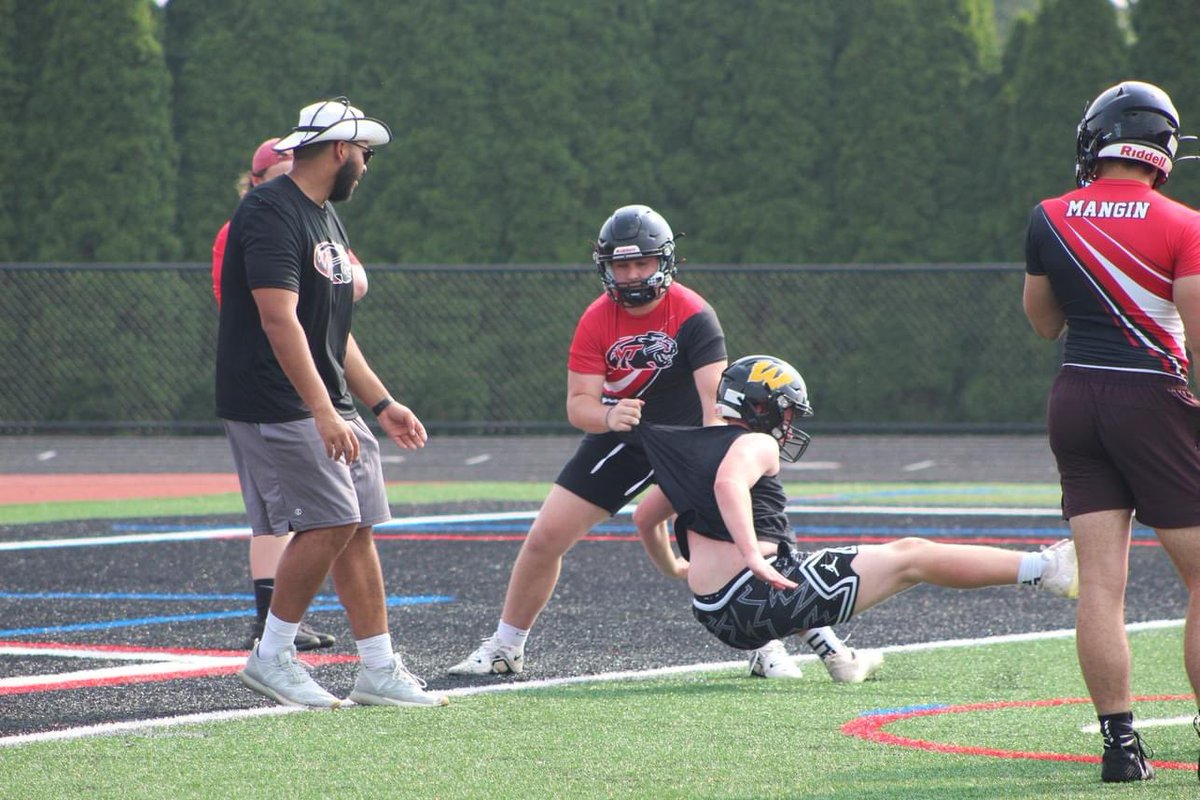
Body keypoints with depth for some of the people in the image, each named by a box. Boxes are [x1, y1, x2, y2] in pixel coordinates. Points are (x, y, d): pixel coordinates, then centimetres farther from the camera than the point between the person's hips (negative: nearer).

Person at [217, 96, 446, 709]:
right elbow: (279, 320, -24)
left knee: (357, 526, 5)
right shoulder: (271, 214, -15)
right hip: (276, 405, -10)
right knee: (331, 521, -13)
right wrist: (322, 411, -29)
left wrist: (380, 403, 18)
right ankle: (271, 657, -3)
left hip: (328, 404, 10)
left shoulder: (326, 217, 17)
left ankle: (378, 671, 8)